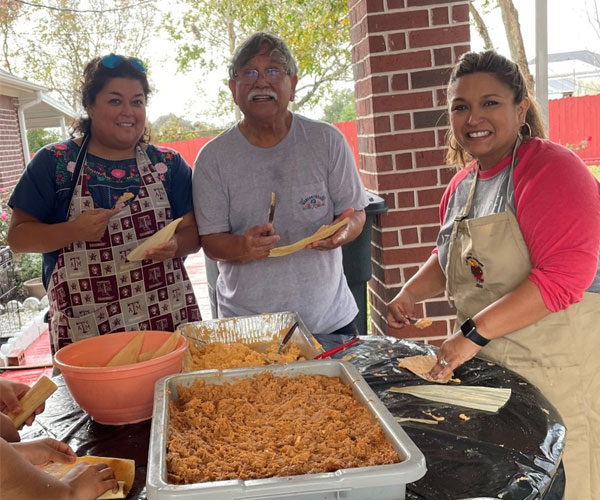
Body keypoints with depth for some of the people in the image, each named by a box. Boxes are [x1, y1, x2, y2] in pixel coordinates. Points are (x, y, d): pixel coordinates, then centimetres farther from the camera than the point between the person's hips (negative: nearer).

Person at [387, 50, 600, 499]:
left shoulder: (551, 167, -15)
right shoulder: (463, 183, 10)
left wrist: (474, 332, -26)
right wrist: (412, 292, 6)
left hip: (559, 369, -7)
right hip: (488, 364, 7)